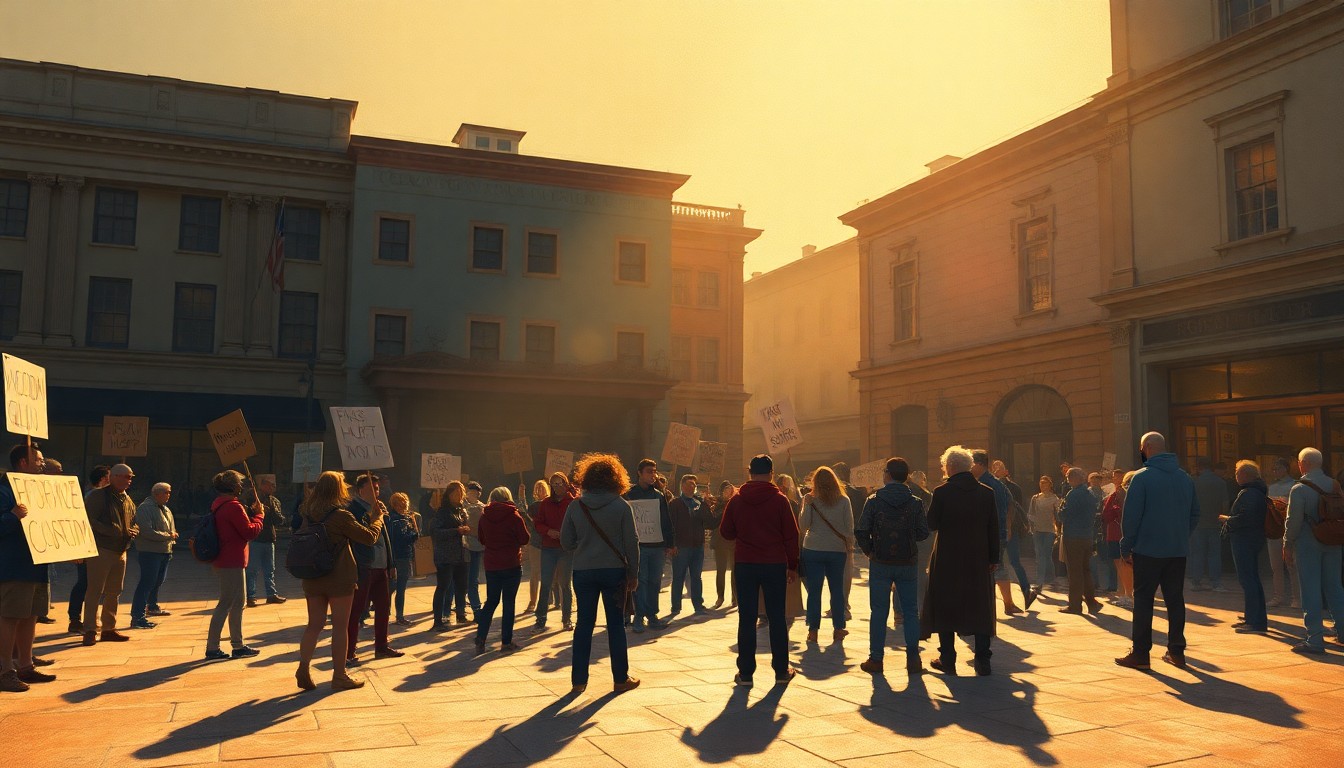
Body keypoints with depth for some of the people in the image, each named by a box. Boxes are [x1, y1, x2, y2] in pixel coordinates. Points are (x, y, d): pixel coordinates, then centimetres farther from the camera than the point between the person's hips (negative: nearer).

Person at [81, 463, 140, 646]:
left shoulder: (128, 501, 14)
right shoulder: (97, 497, -8)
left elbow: (134, 522, 24)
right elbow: (88, 520, -16)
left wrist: (133, 531, 1)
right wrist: (112, 531, -23)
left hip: (120, 552, 8)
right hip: (101, 550, -7)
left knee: (114, 592, 13)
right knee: (95, 590, -6)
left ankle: (109, 629, 22)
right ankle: (90, 631, -1)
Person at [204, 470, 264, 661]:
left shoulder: (219, 505, 14)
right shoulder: (233, 506, -17)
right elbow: (250, 532, -18)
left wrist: (251, 513, 11)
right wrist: (259, 515, -3)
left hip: (223, 561, 10)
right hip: (232, 562, -10)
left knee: (237, 603, 15)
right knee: (225, 604, -5)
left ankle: (238, 645, 21)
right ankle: (212, 648, -1)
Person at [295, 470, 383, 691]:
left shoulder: (307, 514, 1)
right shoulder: (341, 516, -16)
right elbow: (370, 537, -10)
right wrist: (376, 519, 10)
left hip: (312, 578, 6)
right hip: (339, 578, -5)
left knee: (314, 624, 14)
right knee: (340, 626, 4)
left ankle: (303, 668, 3)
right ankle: (339, 676, 10)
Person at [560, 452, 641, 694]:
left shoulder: (575, 506, -2)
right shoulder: (622, 506, -7)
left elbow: (566, 541, 2)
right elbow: (631, 543, -6)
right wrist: (633, 574, 2)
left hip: (583, 572, 2)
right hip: (614, 571, -1)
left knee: (584, 623, 9)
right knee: (616, 624, 8)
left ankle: (579, 680, 12)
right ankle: (621, 679, 14)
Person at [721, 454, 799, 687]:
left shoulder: (737, 500, -1)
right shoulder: (779, 500, -4)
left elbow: (726, 532, 4)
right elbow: (791, 535, -3)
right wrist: (792, 565, 5)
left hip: (744, 564, 1)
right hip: (775, 564, -1)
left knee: (747, 618, 5)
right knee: (777, 617, 9)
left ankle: (745, 672, 6)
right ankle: (781, 670, 13)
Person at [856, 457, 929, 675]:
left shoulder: (874, 501, -7)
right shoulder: (915, 502, -3)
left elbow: (861, 532, -10)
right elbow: (923, 533, -3)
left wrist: (869, 551, 5)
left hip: (880, 564, -1)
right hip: (907, 564, 1)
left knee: (879, 612, 7)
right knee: (910, 612, 10)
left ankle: (876, 659, 10)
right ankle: (913, 660, 10)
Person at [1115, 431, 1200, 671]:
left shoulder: (1141, 477, -11)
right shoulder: (1185, 478, 7)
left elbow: (1131, 516, -12)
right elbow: (1195, 514, 13)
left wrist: (1126, 547, -4)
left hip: (1148, 550, -5)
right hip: (1179, 551, 5)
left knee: (1143, 600, 1)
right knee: (1175, 600, 12)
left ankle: (1140, 653, 2)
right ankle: (1176, 651, 16)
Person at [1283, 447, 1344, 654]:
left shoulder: (1299, 489, -14)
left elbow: (1293, 521, -13)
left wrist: (1287, 545, -2)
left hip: (1307, 544, -5)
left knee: (1310, 591, -1)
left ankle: (1315, 640, 0)